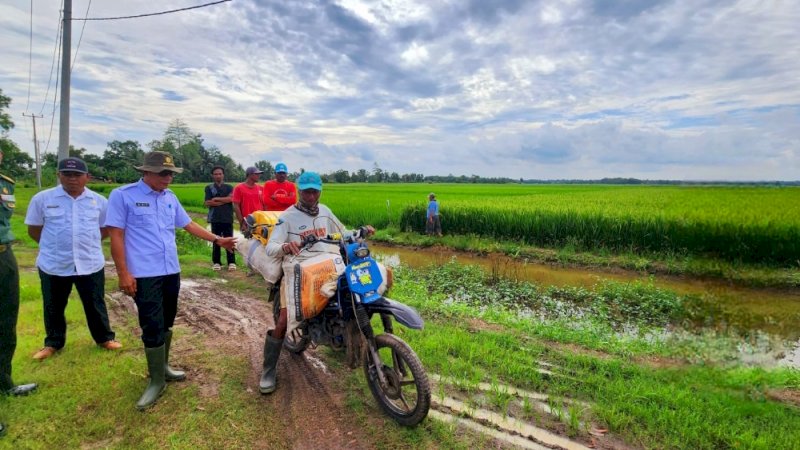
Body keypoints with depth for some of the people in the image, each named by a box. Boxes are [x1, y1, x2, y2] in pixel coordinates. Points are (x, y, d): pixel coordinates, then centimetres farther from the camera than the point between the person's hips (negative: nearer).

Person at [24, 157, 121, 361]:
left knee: (95, 305, 12)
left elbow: (106, 229, 11)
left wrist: (86, 242, 4)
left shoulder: (99, 201, 0)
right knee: (53, 307, 15)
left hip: (91, 263, 0)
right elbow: (34, 229, 5)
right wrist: (54, 245, 2)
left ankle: (104, 338, 29)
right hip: (53, 264, 0)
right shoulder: (42, 198, -3)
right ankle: (53, 343, 35)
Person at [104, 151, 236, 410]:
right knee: (152, 327, -3)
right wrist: (123, 274, -14)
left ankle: (162, 367, 33)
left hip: (171, 272, 6)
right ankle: (156, 381, 10)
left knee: (166, 324, 16)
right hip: (144, 275, -6)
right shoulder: (123, 196, -7)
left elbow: (189, 225, 17)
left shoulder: (170, 197, 10)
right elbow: (116, 236, -10)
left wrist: (217, 240, 10)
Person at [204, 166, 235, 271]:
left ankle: (232, 262, 5)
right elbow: (208, 203, -5)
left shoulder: (229, 187, 10)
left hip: (228, 218, 0)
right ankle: (216, 262, 11)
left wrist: (216, 199, -7)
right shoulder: (209, 188, 8)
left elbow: (231, 198, -9)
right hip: (215, 219, 0)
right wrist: (224, 201, -6)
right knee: (216, 241, 3)